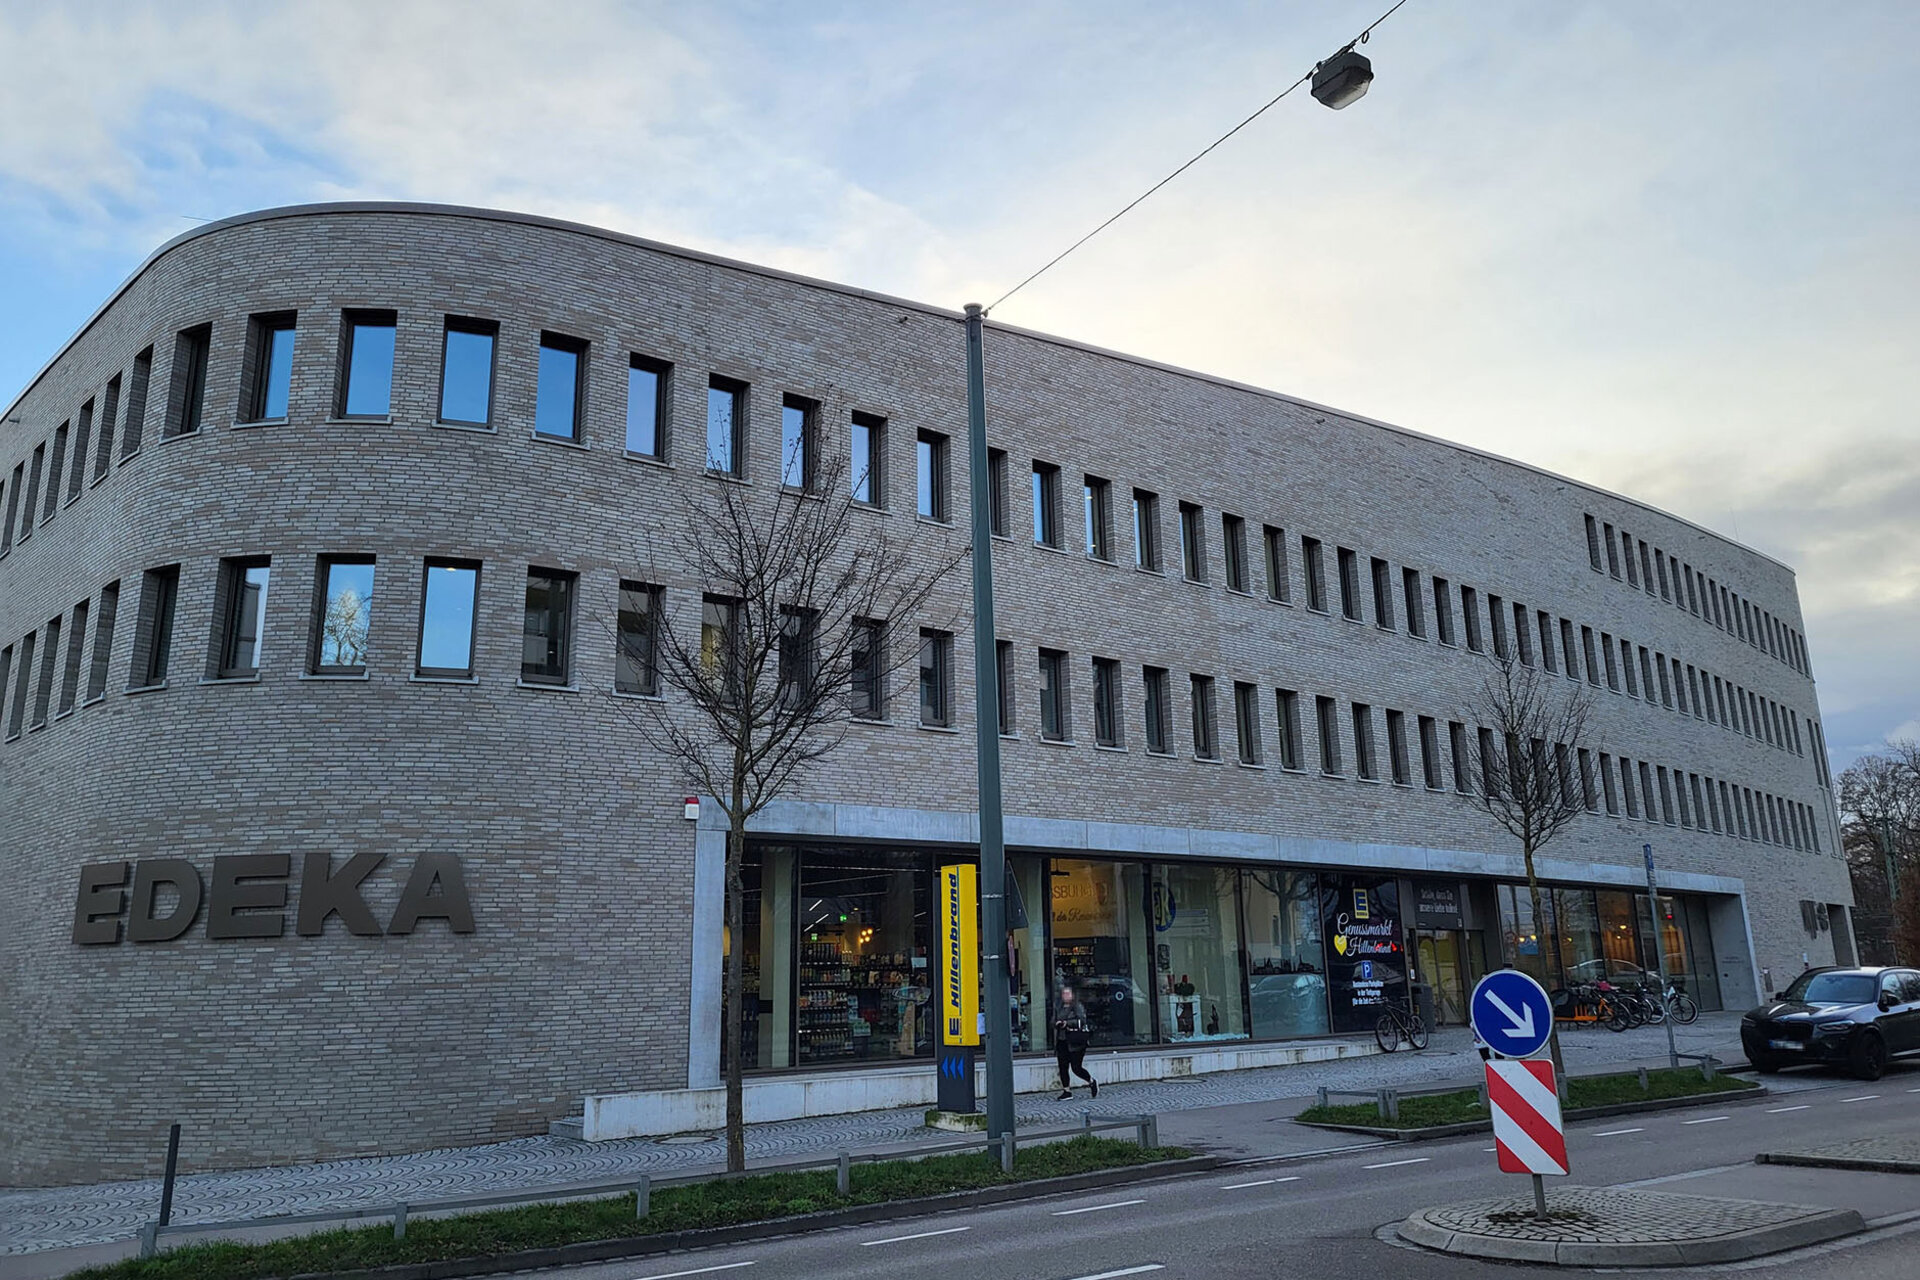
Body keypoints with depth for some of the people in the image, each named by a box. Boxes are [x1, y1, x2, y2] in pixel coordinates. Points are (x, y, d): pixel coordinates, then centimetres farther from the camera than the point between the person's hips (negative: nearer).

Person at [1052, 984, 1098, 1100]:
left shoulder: (1078, 1006, -5)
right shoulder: (1058, 1007, 12)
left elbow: (1082, 1020, -17)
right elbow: (1054, 1021, 19)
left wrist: (1067, 1023, -22)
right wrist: (1057, 1024, -4)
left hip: (1075, 1042, -5)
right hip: (1062, 1041, 6)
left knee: (1076, 1068, -5)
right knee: (1062, 1067, 2)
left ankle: (1093, 1082, 19)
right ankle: (1066, 1091, 13)